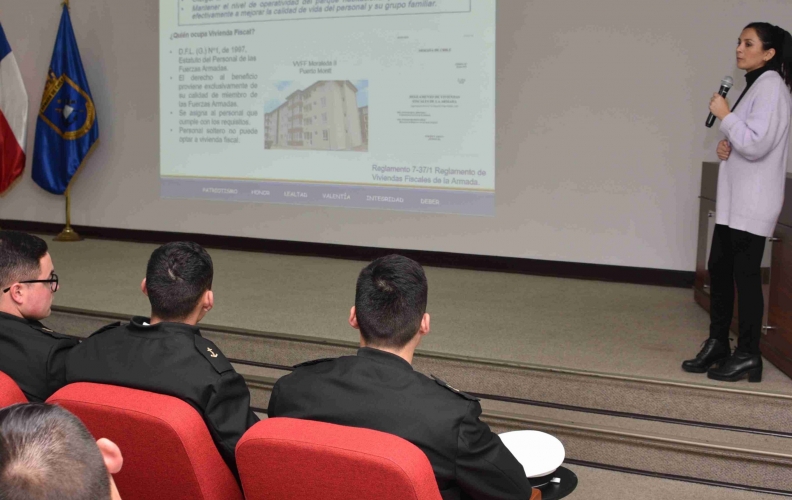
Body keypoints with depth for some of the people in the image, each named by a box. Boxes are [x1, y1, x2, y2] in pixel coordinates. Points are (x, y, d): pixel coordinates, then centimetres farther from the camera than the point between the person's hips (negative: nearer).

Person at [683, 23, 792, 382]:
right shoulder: (755, 86, 18)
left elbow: (756, 144, -21)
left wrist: (725, 116, -12)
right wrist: (726, 148, 5)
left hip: (753, 202, -10)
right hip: (734, 198, 10)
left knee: (745, 274, -5)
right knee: (719, 268, 11)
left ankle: (748, 356, 4)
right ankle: (717, 344, 20)